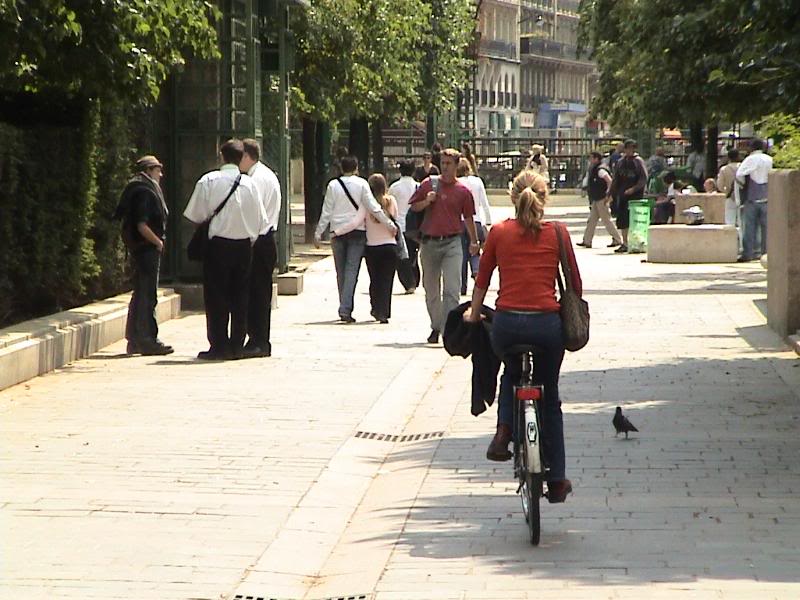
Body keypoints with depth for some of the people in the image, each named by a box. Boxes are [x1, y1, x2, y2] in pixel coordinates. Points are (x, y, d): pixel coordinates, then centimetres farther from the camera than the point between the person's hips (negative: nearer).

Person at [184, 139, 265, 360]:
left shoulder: (208, 181, -8)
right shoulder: (249, 183, 0)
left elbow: (196, 215, -6)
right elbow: (259, 219, 4)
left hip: (218, 243, -3)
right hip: (244, 244, 3)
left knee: (216, 295, 3)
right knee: (240, 295, 9)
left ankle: (219, 346, 0)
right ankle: (237, 346, 11)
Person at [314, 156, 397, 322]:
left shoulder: (333, 185, 1)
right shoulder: (361, 183, -3)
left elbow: (326, 212, 1)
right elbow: (373, 207, -6)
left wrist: (318, 233, 8)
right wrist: (389, 224, 0)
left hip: (337, 231, 2)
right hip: (357, 231, -2)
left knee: (341, 272, 12)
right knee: (352, 270, -4)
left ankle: (345, 308, 15)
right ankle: (345, 310, -16)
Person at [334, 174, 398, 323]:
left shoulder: (366, 204, -9)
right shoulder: (391, 201, -3)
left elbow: (355, 223, -17)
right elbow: (396, 223, 6)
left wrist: (336, 232, -12)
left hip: (372, 247, 0)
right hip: (390, 246, 0)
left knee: (374, 280, 17)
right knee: (386, 280, 2)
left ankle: (376, 309, 23)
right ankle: (383, 312, -7)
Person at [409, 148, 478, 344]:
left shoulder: (463, 191, 2)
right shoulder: (429, 184, 5)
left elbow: (468, 218, 10)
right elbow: (413, 206, 11)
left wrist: (474, 242, 10)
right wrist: (427, 201, -9)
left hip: (452, 242, -2)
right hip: (430, 241, 2)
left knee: (451, 289, -12)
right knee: (431, 289, 12)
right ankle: (435, 327, 24)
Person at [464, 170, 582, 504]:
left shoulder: (499, 232, 6)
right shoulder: (557, 232, 4)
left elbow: (482, 280, 13)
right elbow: (575, 282, 8)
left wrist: (473, 313, 28)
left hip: (506, 323, 1)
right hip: (547, 323, -1)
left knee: (511, 374, 34)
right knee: (549, 398, 18)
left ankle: (503, 432, 9)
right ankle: (556, 481, 21)